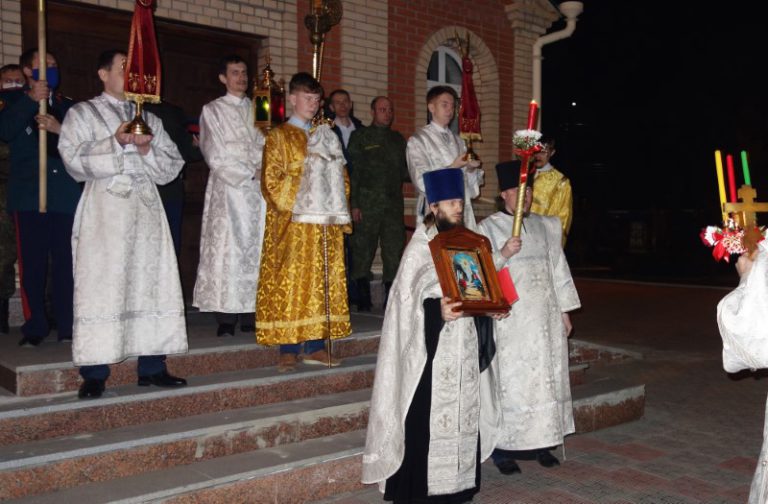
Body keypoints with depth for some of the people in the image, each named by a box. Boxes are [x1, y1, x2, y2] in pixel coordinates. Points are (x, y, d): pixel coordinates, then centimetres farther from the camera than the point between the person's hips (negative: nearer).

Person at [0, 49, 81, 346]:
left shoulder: (67, 105, 19)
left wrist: (60, 129, -9)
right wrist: (31, 99, -9)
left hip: (66, 196, 2)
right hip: (29, 196, -1)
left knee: (67, 263, -2)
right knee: (32, 264, -2)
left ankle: (67, 326, 5)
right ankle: (34, 327, 5)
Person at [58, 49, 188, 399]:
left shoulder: (149, 119, 20)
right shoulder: (82, 114, 9)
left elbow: (173, 164, 13)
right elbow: (74, 159, -5)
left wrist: (147, 150, -5)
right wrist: (116, 142, -14)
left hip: (146, 207, 4)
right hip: (104, 208, -4)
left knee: (151, 283, 1)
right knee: (101, 285, -6)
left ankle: (152, 367, 6)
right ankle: (94, 374, -2)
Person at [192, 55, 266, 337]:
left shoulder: (255, 110, 18)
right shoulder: (213, 110, 5)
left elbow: (263, 147, 15)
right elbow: (217, 157, -3)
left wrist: (264, 170, -6)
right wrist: (251, 173, -8)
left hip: (257, 189, 4)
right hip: (228, 189, -4)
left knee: (255, 249, -1)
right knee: (228, 249, -10)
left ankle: (250, 314, 2)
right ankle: (225, 318, -9)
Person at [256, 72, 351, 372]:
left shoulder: (327, 136, 18)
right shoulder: (279, 137, 3)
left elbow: (339, 177, 19)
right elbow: (271, 179, -5)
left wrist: (339, 209, 6)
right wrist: (293, 204, -14)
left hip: (326, 222, 6)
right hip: (293, 223, -5)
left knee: (321, 283, 4)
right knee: (290, 283, -5)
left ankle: (315, 345, 9)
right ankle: (288, 349, -2)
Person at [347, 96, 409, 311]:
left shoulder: (398, 139, 19)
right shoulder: (360, 137, 8)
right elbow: (352, 171, 0)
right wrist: (354, 204, -8)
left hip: (394, 203, 3)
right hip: (367, 203, -3)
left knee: (395, 250, 0)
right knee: (363, 251, -2)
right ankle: (363, 299, 7)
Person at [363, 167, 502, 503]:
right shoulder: (420, 247, -8)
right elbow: (409, 298, -15)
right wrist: (437, 311, -30)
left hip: (465, 347, 7)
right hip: (432, 348, -7)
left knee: (464, 412, 11)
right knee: (429, 417, -4)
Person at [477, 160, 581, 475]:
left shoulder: (546, 226, 12)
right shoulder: (489, 227, -1)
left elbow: (558, 269, 14)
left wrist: (565, 311, 11)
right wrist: (503, 254, -23)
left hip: (545, 316, 4)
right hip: (510, 317, -4)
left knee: (545, 376, 6)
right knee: (510, 379, -3)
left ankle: (539, 443, 16)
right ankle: (504, 446, 5)